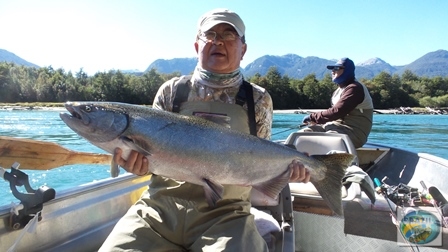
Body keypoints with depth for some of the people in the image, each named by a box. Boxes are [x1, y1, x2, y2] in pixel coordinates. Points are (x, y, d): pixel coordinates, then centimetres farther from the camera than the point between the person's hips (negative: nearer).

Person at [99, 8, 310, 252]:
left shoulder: (258, 100, 3)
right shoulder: (171, 91, 4)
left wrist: (286, 166, -9)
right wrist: (136, 160, -12)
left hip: (224, 215, 0)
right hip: (160, 207, 2)